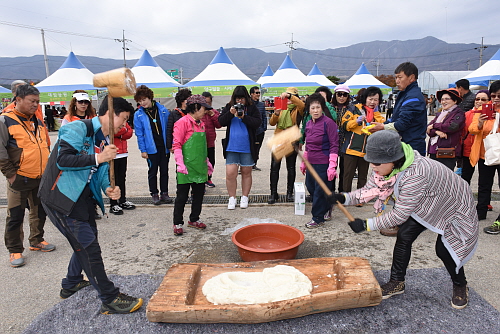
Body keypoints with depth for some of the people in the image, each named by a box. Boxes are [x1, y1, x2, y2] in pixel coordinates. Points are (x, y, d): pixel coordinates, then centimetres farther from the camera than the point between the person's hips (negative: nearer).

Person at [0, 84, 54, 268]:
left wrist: (47, 169, 15)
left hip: (41, 177, 6)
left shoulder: (38, 121, 12)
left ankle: (37, 241, 34)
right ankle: (15, 250, 16)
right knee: (15, 216, 3)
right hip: (19, 179, -6)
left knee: (40, 212, 16)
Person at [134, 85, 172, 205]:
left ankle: (164, 193, 23)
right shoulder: (138, 115, -2)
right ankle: (154, 194, 20)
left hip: (164, 147, 1)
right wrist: (143, 150, -6)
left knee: (164, 171, 11)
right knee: (153, 172, 8)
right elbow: (139, 134, -2)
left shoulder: (163, 110, 0)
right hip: (151, 149, -1)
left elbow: (169, 128, 4)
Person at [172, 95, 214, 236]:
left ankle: (194, 219, 30)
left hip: (200, 167, 8)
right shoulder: (183, 122, -10)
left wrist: (207, 161, 22)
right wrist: (180, 164, -20)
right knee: (182, 196, 3)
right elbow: (177, 145, -14)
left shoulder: (201, 123, 14)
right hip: (187, 168, -7)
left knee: (199, 194, 14)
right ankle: (177, 223, 15)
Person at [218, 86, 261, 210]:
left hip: (247, 147, -1)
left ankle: (244, 198, 24)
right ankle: (232, 198, 13)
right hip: (231, 147, 1)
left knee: (246, 173, 11)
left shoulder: (252, 108, 1)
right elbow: (221, 122, -2)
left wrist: (243, 117, -21)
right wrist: (230, 113, -17)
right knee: (230, 174, -3)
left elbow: (257, 122, -11)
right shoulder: (228, 107, 7)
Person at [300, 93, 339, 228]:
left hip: (323, 164, -7)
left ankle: (318, 218, 18)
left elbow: (334, 146, -14)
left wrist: (332, 166, -18)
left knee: (320, 191, 1)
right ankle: (326, 208, 38)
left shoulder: (328, 123, -12)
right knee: (310, 187, 15)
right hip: (311, 163, 7)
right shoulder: (308, 124, 9)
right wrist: (303, 162, 20)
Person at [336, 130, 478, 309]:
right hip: (425, 206, 7)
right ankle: (397, 282, 11)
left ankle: (460, 286, 26)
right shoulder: (387, 167, -19)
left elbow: (400, 214, -38)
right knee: (404, 236, -4)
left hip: (454, 207, -7)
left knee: (444, 250, -5)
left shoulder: (415, 175, -44)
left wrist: (366, 224, -35)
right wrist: (344, 198, -30)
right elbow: (369, 190, -14)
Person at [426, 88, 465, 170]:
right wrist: (437, 131, -13)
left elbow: (452, 126, -17)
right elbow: (428, 129, 9)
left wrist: (434, 125, -3)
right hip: (434, 151, 6)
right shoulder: (439, 114, 20)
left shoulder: (459, 114, 1)